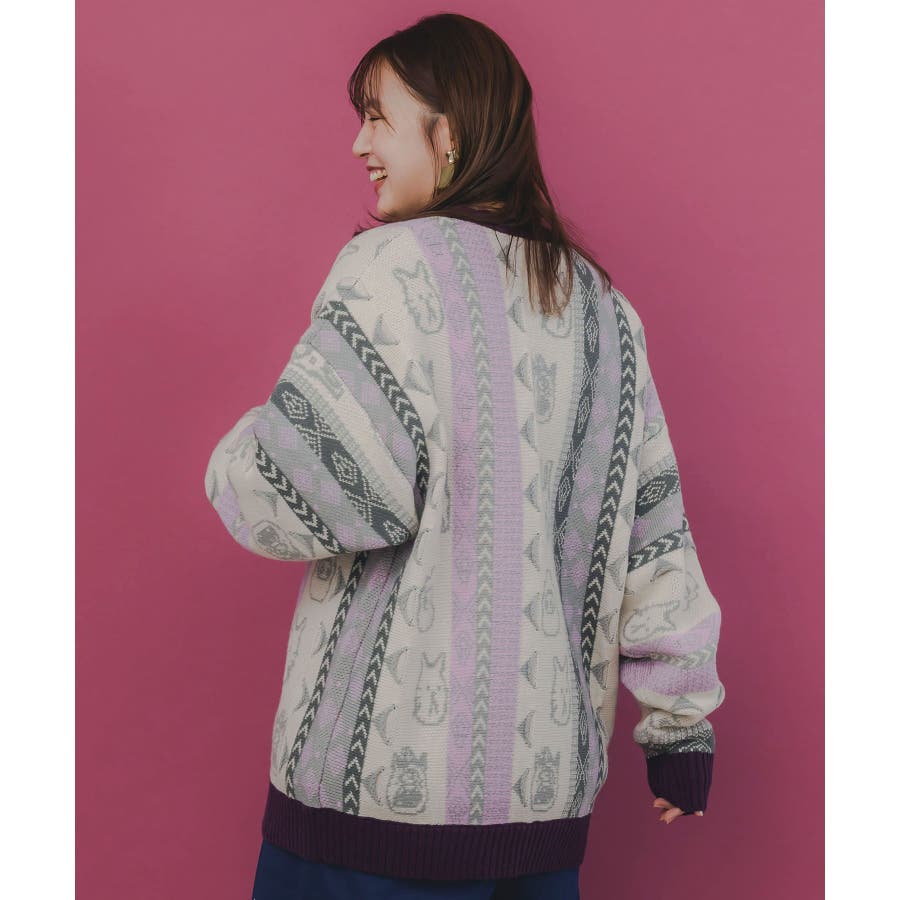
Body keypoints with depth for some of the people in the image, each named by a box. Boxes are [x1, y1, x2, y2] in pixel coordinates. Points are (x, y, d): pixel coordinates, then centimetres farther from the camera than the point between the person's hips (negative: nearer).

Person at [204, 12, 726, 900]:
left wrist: (234, 462, 5)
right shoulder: (599, 304, 9)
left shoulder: (397, 267, -10)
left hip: (385, 774, -6)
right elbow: (651, 528, 10)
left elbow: (303, 485, -18)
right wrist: (681, 720, 16)